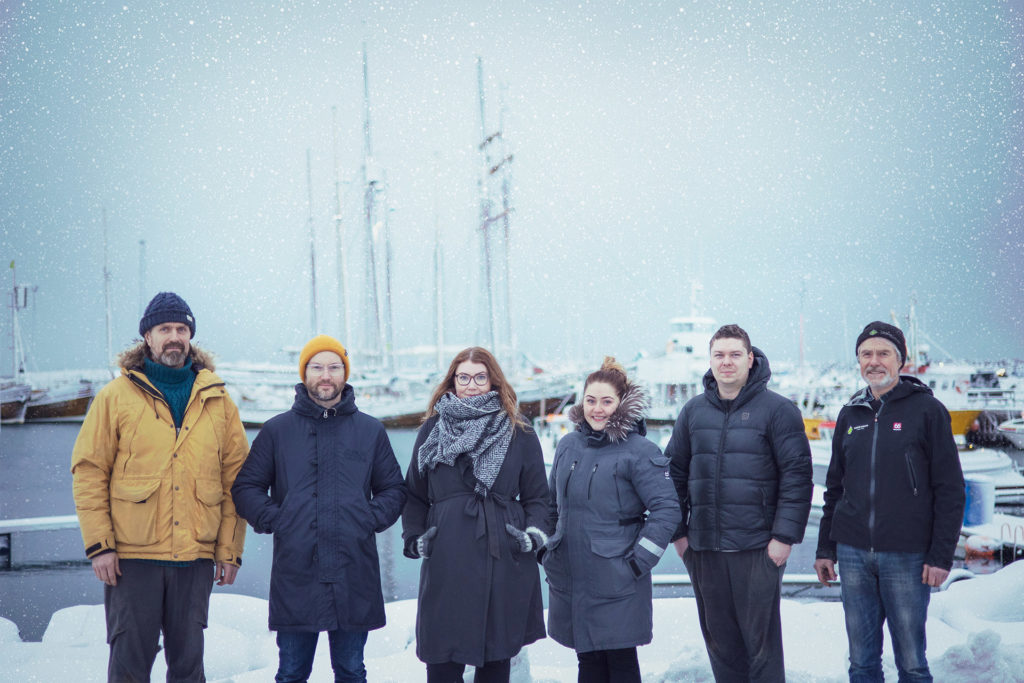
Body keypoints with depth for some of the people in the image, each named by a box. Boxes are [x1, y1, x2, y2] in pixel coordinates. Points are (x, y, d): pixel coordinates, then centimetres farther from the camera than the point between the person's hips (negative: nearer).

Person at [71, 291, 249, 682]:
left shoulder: (217, 401, 8)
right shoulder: (116, 397, 2)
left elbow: (235, 480, 8)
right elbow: (89, 472, -1)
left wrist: (230, 550, 3)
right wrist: (99, 544, -8)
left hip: (195, 558, 2)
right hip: (132, 557, -2)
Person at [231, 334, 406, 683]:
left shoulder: (370, 431, 11)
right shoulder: (277, 430, 8)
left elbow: (393, 490, 16)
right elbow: (246, 487, 10)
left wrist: (372, 520, -1)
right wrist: (273, 519, -5)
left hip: (355, 574, 1)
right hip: (295, 573, -1)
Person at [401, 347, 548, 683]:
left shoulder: (518, 433, 9)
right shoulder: (433, 429, 10)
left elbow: (536, 494, 10)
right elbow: (415, 493, 13)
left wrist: (534, 532, -6)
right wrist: (414, 536, 0)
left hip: (505, 558, 1)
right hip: (447, 561, 0)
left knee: (497, 655, 7)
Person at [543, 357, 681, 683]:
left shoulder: (639, 451, -9)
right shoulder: (568, 446, 9)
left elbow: (666, 509, -12)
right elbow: (552, 504, 22)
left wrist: (639, 561, -13)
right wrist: (546, 548, 15)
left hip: (617, 581, -5)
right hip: (569, 579, 5)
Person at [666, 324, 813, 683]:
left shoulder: (777, 409, -4)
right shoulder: (694, 411, 10)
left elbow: (797, 475, -7)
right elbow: (675, 473, 14)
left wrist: (785, 536, -12)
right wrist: (678, 531, 8)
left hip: (758, 548, -4)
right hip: (703, 548, 4)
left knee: (761, 640, 0)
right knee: (719, 639, 11)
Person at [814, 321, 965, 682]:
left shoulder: (927, 410, -2)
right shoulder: (850, 415, 12)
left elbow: (950, 489, -4)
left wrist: (941, 555, -10)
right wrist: (825, 548, 13)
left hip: (907, 557, -4)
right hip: (853, 556, 4)